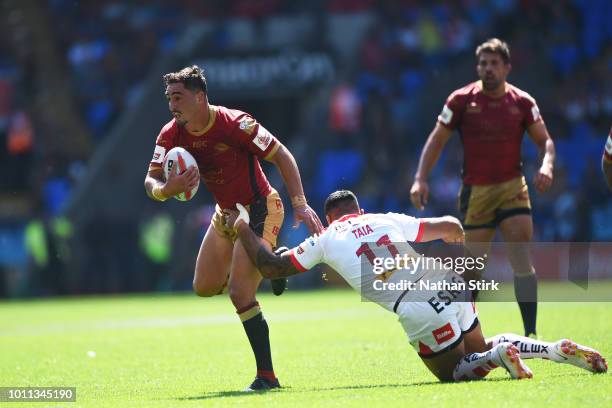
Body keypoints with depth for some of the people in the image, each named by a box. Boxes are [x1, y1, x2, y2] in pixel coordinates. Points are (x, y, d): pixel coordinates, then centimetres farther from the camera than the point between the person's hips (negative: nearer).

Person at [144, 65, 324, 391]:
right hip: (226, 214, 7)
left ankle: (267, 377, -11)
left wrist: (300, 203, -27)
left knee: (239, 293, -19)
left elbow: (281, 155, -21)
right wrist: (165, 189, -37)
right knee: (204, 287, 16)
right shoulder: (171, 136, -10)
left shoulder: (235, 124, -27)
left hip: (260, 210, -7)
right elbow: (151, 181, -13)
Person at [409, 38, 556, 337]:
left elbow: (545, 140, 8)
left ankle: (530, 333, -14)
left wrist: (546, 166, -13)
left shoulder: (522, 102, 1)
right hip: (475, 190, -1)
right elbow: (437, 139, 3)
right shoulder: (462, 100, -2)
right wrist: (420, 179, -7)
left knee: (521, 255, -14)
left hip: (512, 187, 1)